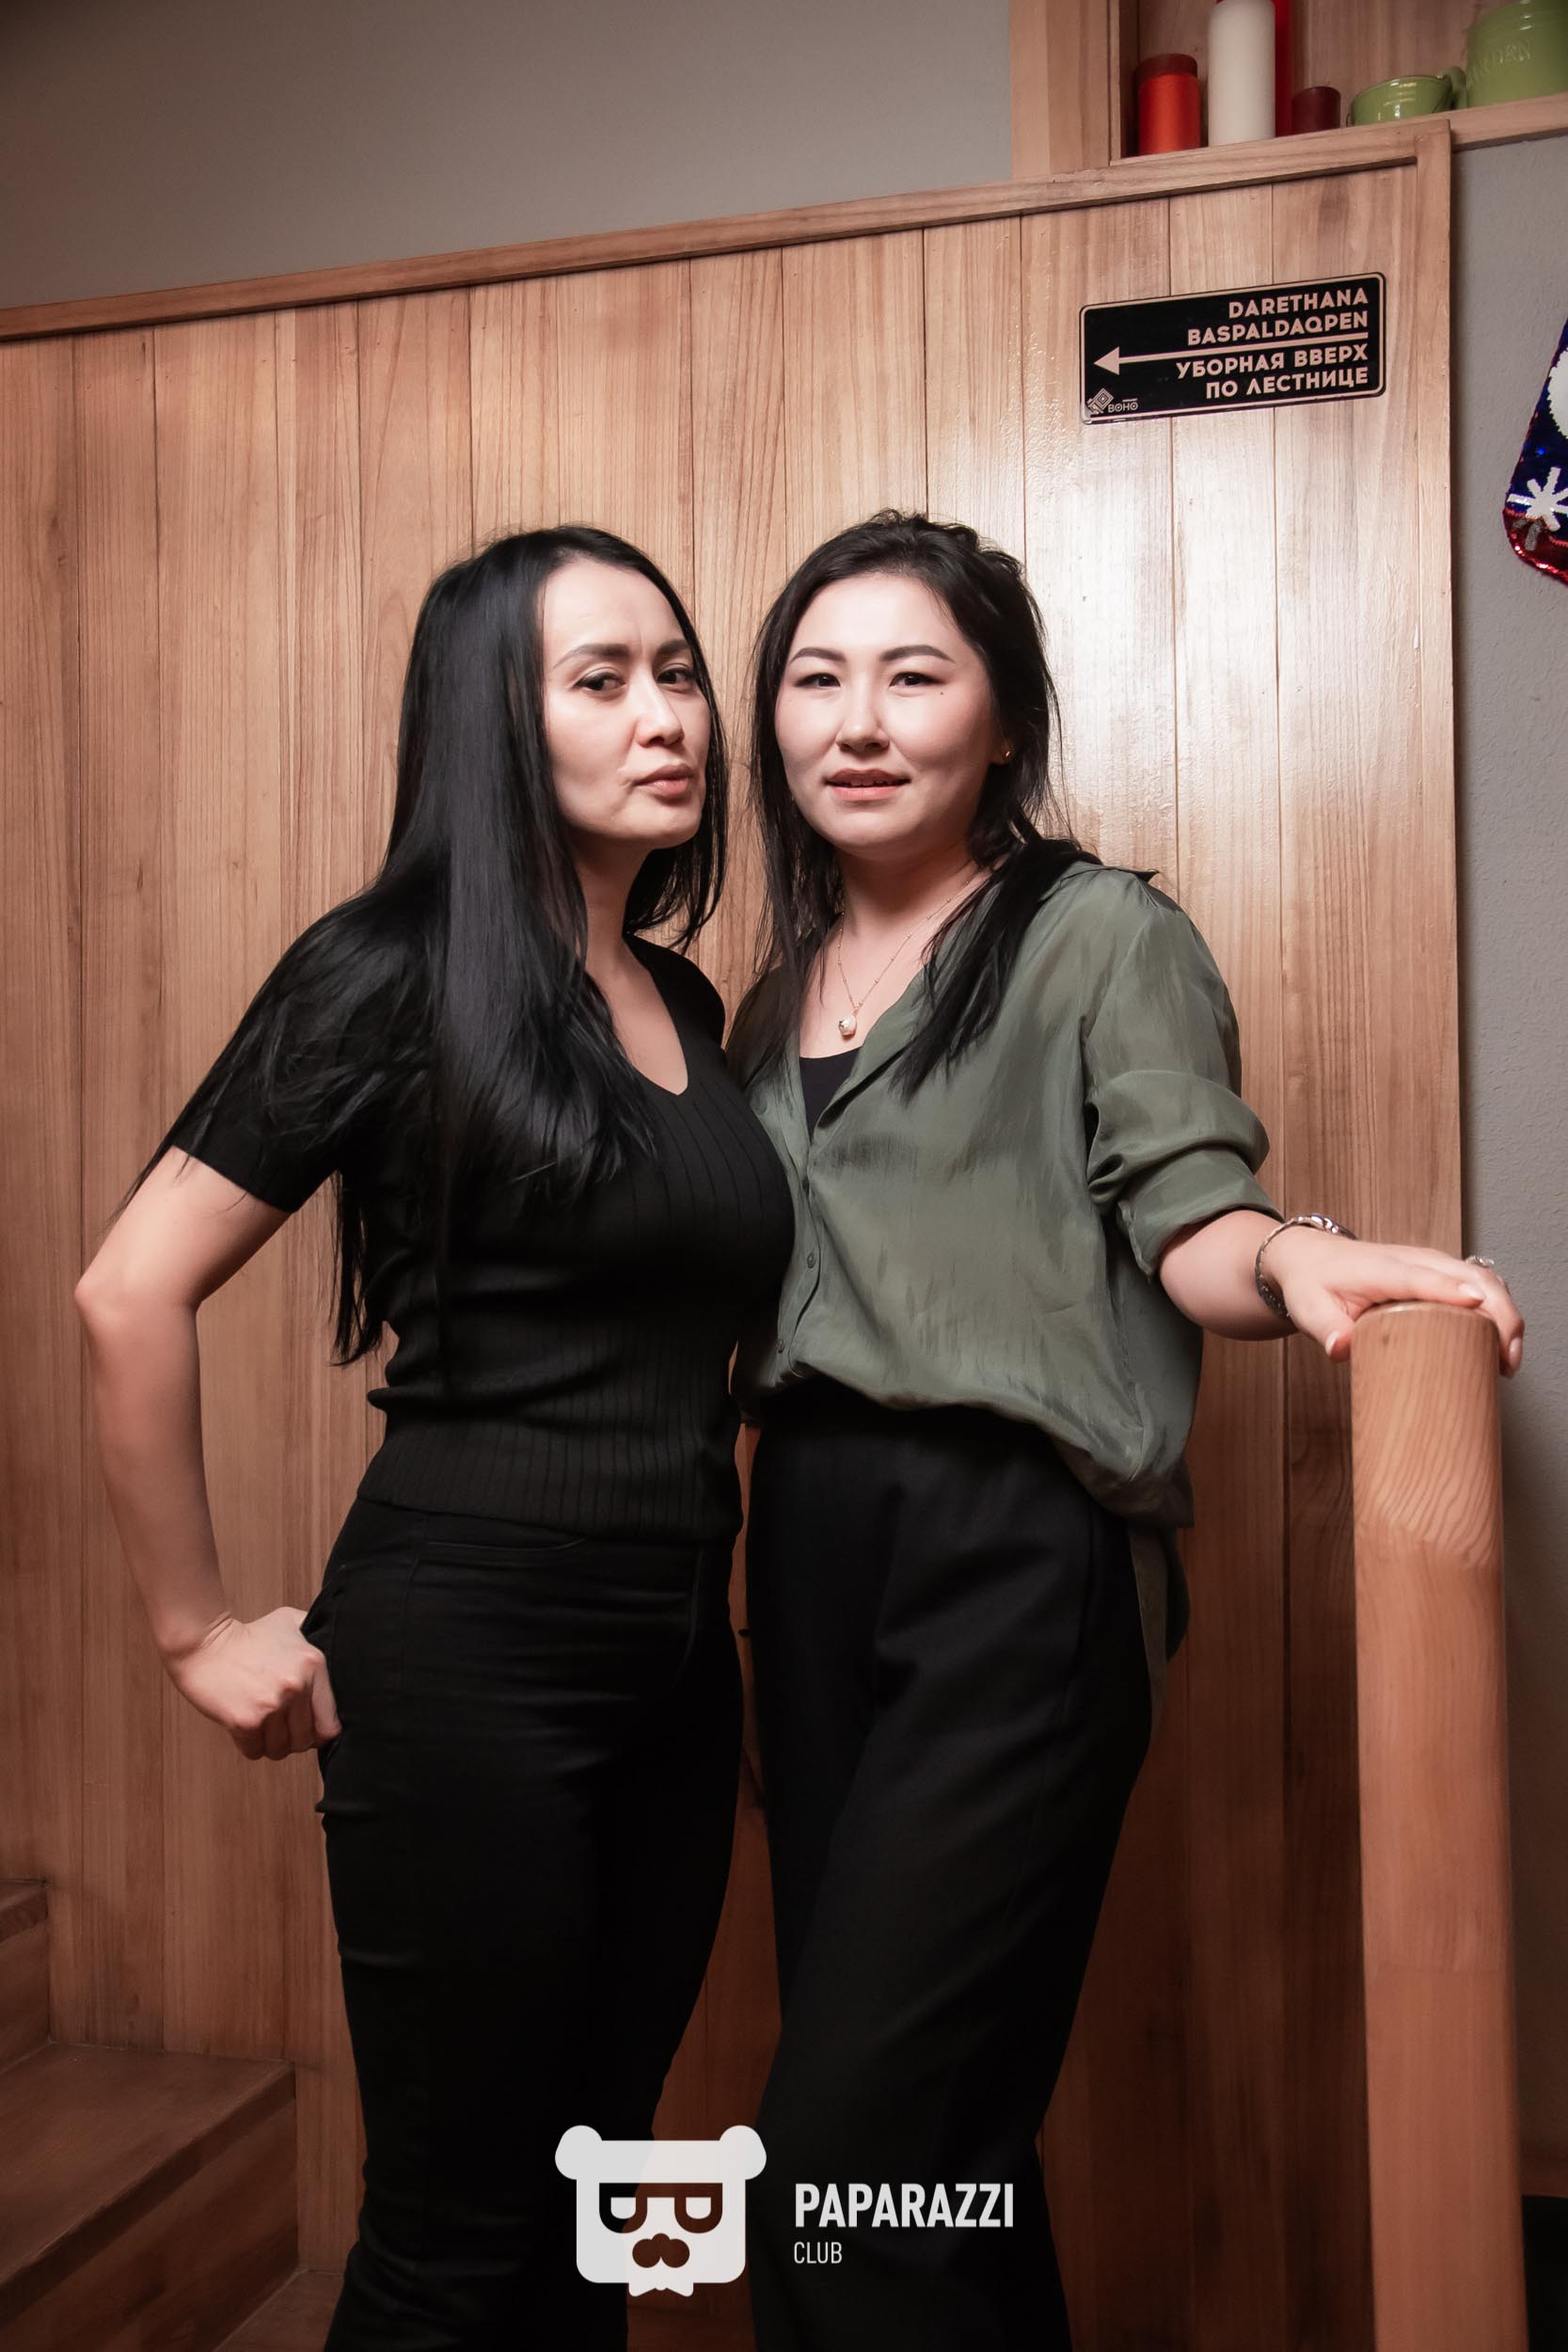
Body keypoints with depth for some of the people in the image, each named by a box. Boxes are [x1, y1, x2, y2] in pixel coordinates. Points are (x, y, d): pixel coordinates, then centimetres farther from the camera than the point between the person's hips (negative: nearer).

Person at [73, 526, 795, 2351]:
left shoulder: (687, 1004, 11)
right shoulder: (393, 971, -10)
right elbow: (131, 1293, -11)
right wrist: (198, 1630, -7)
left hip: (676, 1658, 6)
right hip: (466, 1653, -6)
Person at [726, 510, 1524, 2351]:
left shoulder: (1102, 932, -3)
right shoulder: (776, 997, 15)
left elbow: (1186, 1212, -12)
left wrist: (1289, 1261, -31)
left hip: (1022, 1556, -6)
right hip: (812, 1545, 7)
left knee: (841, 2163, -9)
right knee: (941, 2122, 15)